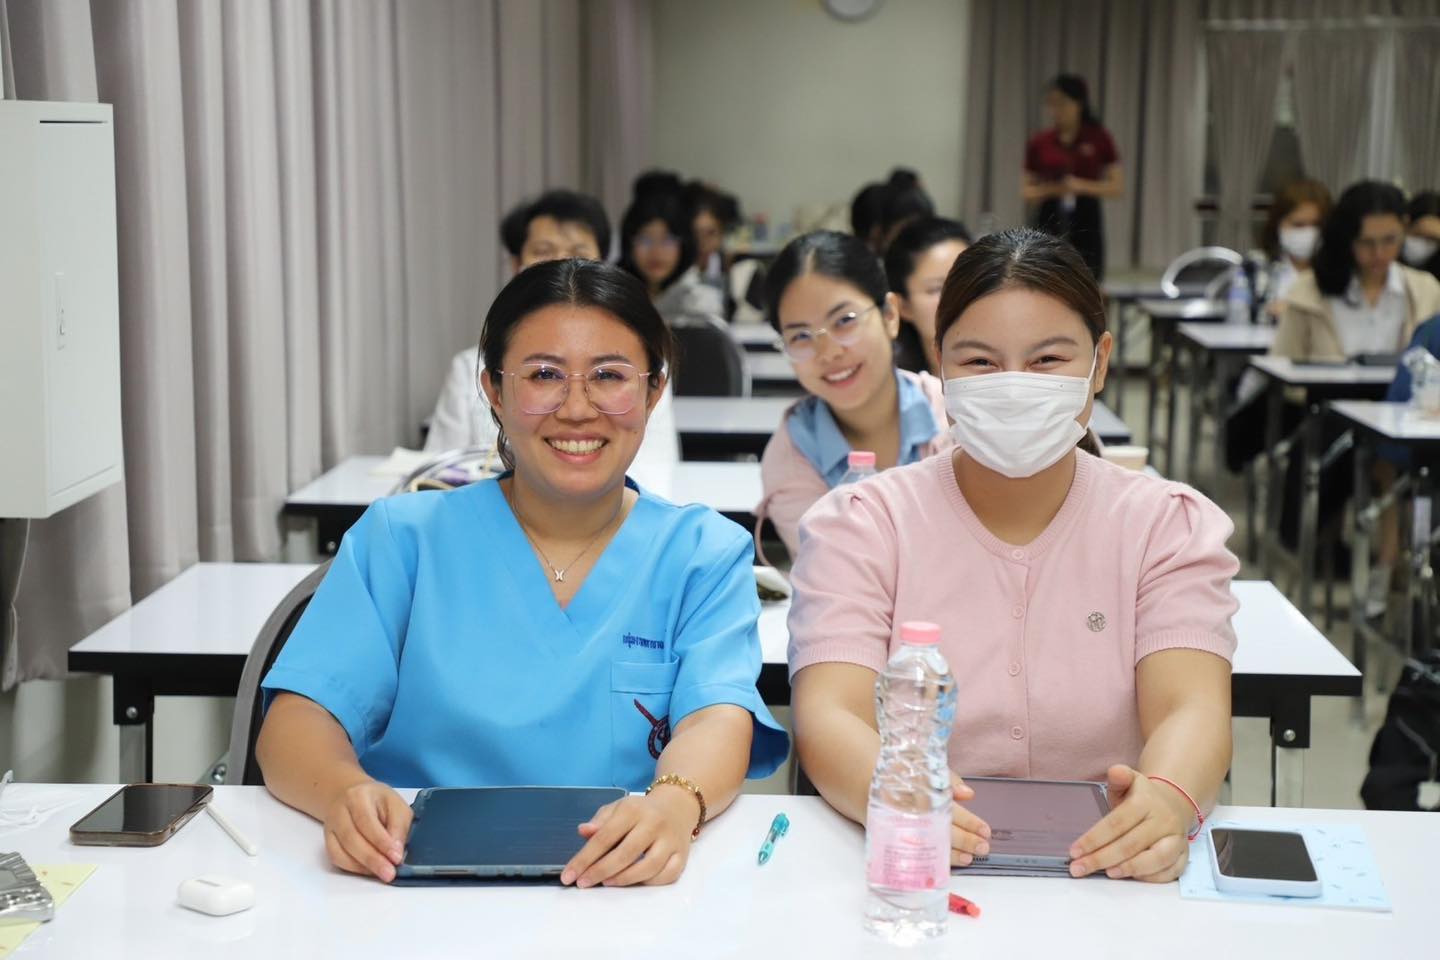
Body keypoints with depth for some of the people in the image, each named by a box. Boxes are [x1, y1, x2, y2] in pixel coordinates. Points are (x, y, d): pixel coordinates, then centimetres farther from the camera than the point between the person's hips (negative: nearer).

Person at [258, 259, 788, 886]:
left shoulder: (704, 556, 7)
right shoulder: (401, 538, 6)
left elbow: (717, 719, -9)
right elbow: (297, 720, -3)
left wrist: (676, 803, -34)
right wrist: (348, 792, -28)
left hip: (625, 898, -1)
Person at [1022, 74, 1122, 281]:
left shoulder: (1099, 139, 1)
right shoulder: (1039, 143, 4)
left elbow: (1117, 186, -1)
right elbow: (1026, 190, 9)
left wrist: (1083, 186, -16)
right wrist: (1048, 190, -12)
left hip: (1086, 222, -1)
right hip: (1049, 220, 1)